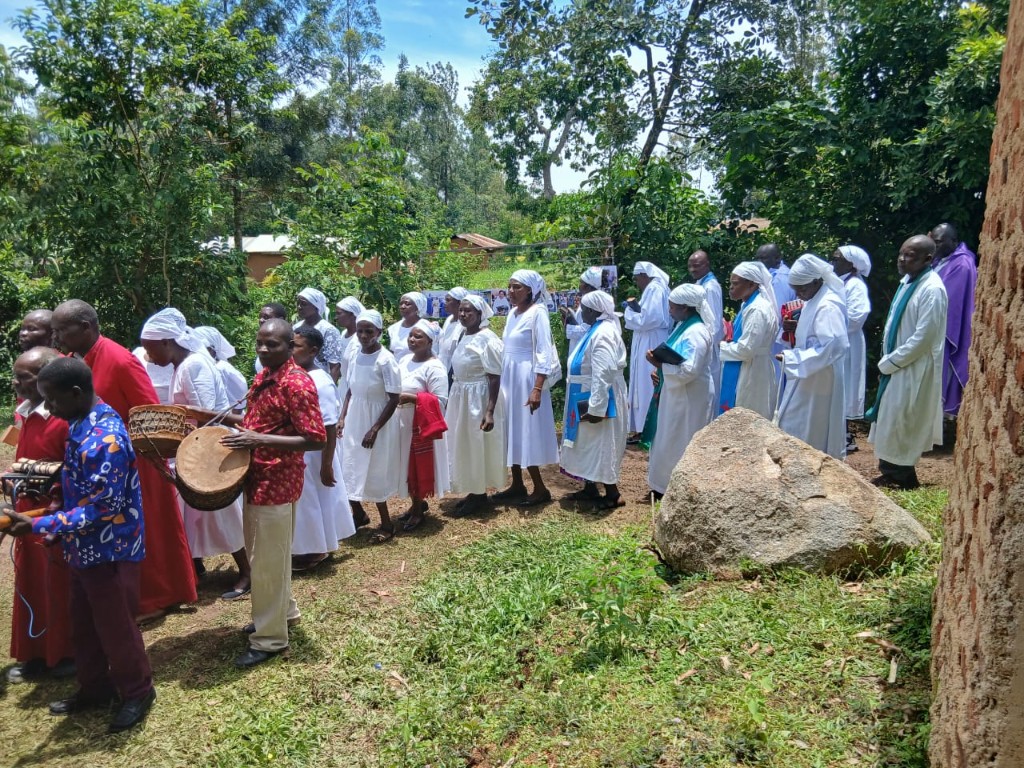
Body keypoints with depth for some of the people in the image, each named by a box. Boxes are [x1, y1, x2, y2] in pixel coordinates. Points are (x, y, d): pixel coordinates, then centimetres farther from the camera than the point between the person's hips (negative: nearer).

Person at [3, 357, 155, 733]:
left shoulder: (105, 439, -28)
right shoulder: (83, 423, 2)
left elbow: (103, 507, -27)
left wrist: (38, 526, -23)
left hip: (110, 549, -9)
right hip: (86, 547, 9)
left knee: (115, 626, 8)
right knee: (84, 625, 22)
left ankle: (137, 692, 27)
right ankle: (95, 688, 40)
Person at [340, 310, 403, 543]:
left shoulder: (386, 360, -17)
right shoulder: (355, 357, 2)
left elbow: (394, 399, -16)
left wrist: (375, 429, -18)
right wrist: (342, 418, 3)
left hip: (377, 424, -6)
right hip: (354, 422, 6)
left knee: (374, 475, 1)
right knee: (349, 471, 13)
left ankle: (386, 524, 19)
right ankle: (358, 515, 35)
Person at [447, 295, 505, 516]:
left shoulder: (486, 339, -17)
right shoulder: (464, 336, 9)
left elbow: (495, 378, -20)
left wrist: (490, 411, -26)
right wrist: (453, 399, 17)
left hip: (478, 398, -9)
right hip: (461, 396, 9)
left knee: (478, 445, 2)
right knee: (464, 445, 15)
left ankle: (479, 494, 16)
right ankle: (473, 491, 28)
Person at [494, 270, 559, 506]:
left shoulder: (537, 313, -12)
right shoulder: (513, 313, 10)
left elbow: (544, 353, -17)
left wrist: (538, 389, -23)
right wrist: (503, 379, 13)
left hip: (527, 379, -8)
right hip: (509, 377, 8)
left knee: (527, 432, -3)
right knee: (512, 431, 11)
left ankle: (540, 489, 8)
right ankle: (517, 485, 22)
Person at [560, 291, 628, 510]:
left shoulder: (602, 334, -22)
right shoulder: (597, 329, 11)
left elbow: (603, 374, -28)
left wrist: (596, 407, -28)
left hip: (599, 399, -10)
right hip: (588, 397, 10)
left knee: (601, 445, 0)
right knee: (588, 444, 17)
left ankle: (613, 494, 11)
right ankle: (590, 488, 29)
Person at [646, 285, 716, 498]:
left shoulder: (696, 332, -22)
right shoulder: (684, 326, 9)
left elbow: (689, 370, -30)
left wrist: (659, 364, -21)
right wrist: (660, 360, 0)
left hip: (689, 398, -10)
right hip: (678, 395, 10)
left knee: (682, 443, 2)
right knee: (672, 441, 17)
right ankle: (668, 486, 29)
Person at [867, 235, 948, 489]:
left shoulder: (932, 289, -19)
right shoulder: (908, 280, 8)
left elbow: (923, 337, -22)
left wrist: (889, 363, -16)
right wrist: (887, 361, 10)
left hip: (914, 369, -9)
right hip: (898, 366, 9)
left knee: (900, 421, 0)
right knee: (892, 420, 15)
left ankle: (902, 476, 13)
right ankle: (892, 470, 27)